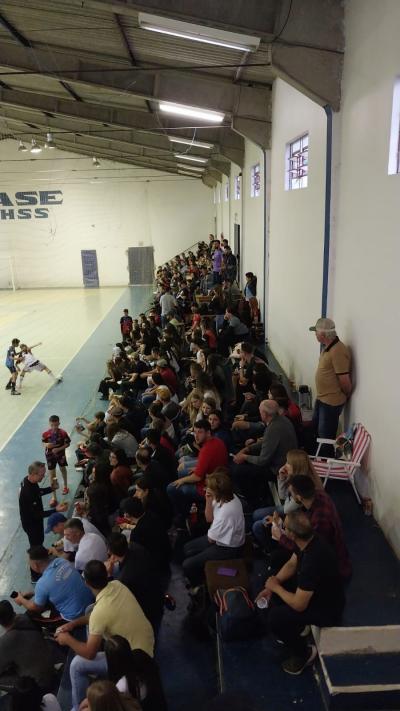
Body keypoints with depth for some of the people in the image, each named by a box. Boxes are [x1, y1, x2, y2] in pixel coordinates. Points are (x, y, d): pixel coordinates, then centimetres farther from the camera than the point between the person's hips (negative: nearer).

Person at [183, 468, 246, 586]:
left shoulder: (226, 511, -37)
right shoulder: (224, 497, -13)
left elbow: (211, 539, -23)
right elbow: (209, 519, 0)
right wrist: (208, 501, -15)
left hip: (227, 549, -9)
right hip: (219, 538, 9)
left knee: (188, 565, -7)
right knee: (188, 548, 18)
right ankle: (199, 579, 36)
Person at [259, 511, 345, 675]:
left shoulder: (313, 561, -39)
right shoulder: (308, 539, -13)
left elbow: (299, 605, -31)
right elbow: (291, 564, 6)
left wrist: (276, 587, -15)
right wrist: (272, 585, -4)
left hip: (326, 609, -9)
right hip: (314, 589, 9)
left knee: (275, 617, -18)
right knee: (274, 584, 11)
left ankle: (304, 653, 7)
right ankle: (291, 630, 28)